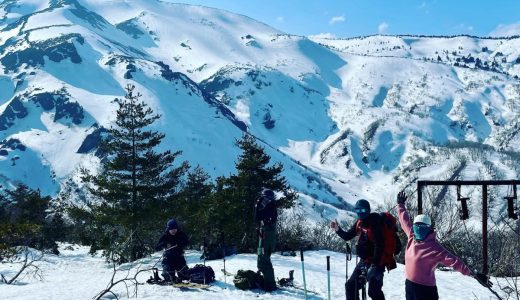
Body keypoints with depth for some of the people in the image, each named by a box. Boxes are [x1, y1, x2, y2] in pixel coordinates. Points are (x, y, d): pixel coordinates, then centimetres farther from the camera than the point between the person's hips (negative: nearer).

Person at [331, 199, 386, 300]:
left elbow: (379, 245, -24)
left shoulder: (374, 223, -19)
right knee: (351, 285, 13)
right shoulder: (359, 223, 6)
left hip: (376, 262, -9)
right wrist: (338, 229, -4)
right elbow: (347, 236, 15)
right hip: (364, 261, 9)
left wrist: (375, 264, -27)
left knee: (373, 291, -18)